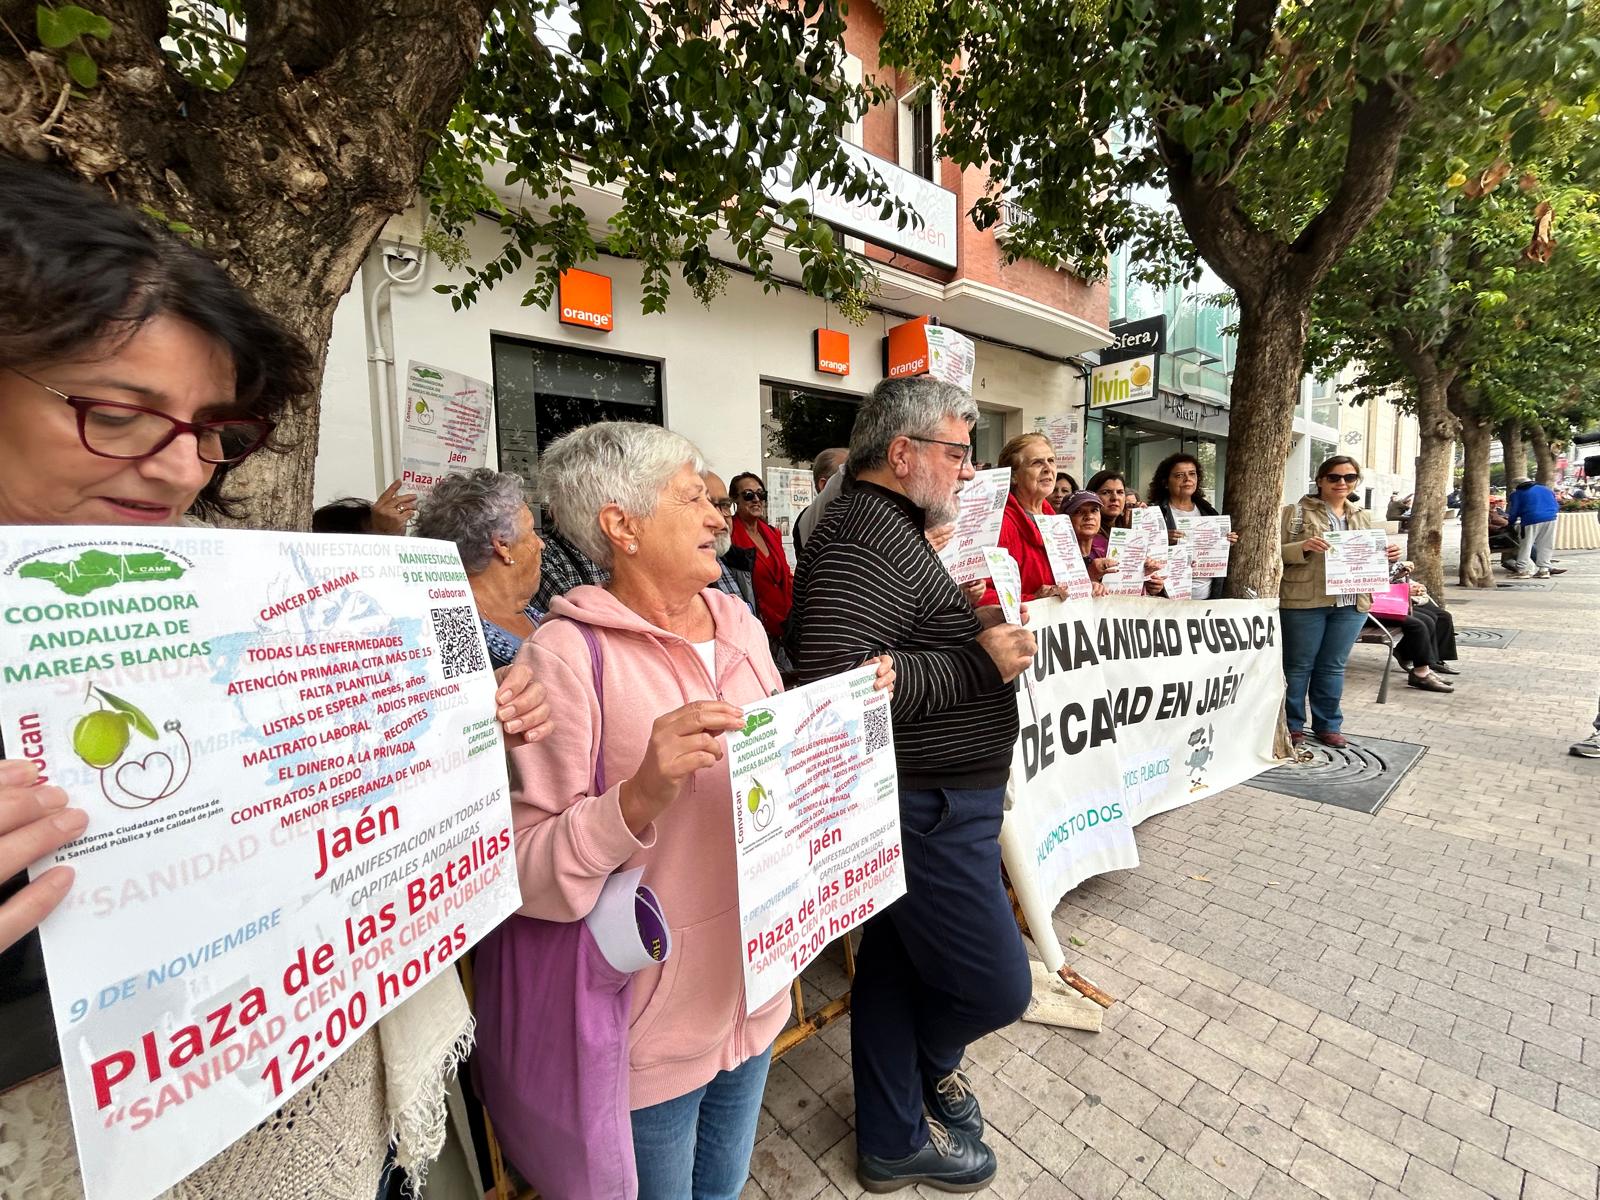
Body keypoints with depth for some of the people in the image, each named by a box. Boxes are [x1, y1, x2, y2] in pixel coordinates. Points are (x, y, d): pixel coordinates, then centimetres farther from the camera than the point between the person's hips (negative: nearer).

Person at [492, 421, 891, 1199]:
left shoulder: (741, 626, 0)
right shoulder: (567, 653, -22)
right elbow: (530, 875, -21)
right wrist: (641, 797, -37)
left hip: (754, 987, 6)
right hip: (652, 1022, -6)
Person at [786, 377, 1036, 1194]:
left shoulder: (885, 529, 15)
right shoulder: (867, 535, -20)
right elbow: (836, 671, -32)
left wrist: (975, 633, 11)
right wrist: (980, 666, -23)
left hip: (922, 803, 11)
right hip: (928, 810, -10)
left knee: (895, 966, 22)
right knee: (997, 986, 7)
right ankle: (926, 1067, 39)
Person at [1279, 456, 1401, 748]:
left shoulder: (1363, 517, 16)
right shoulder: (1297, 512, -2)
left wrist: (1390, 555, -2)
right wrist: (1303, 547, -24)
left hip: (1351, 604, 5)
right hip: (1304, 601, -5)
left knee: (1333, 667, 12)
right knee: (1298, 666, 3)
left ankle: (1327, 725, 23)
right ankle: (1292, 725, 15)